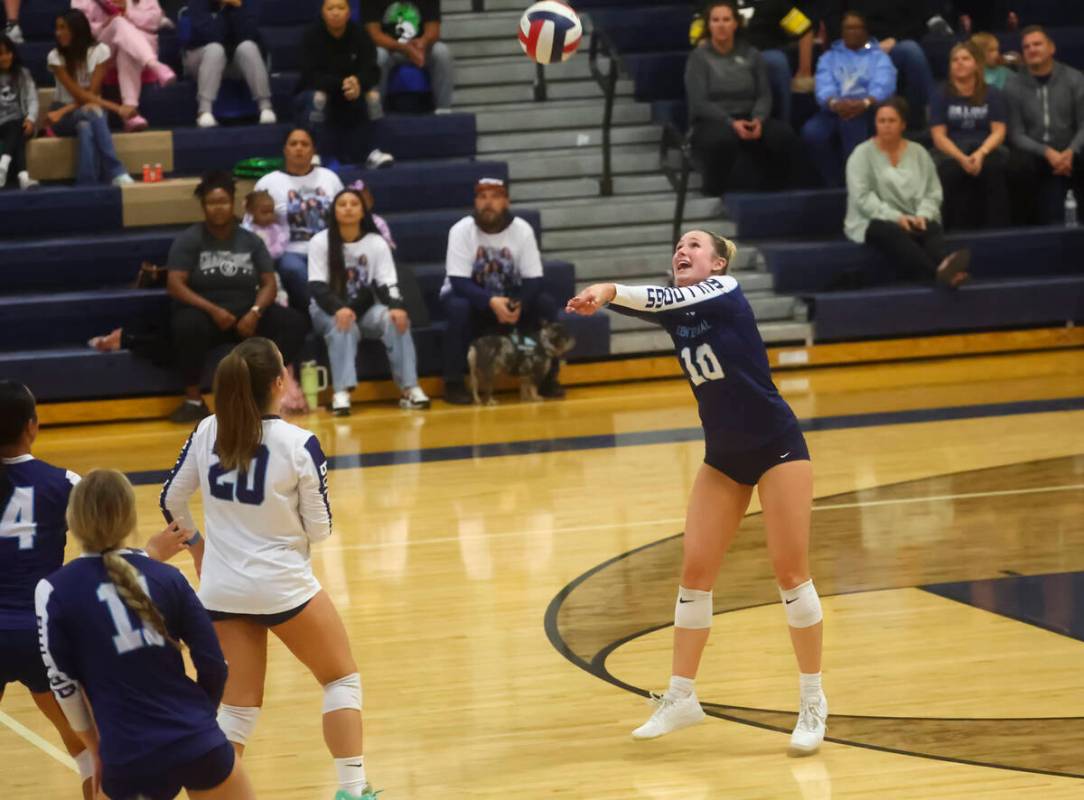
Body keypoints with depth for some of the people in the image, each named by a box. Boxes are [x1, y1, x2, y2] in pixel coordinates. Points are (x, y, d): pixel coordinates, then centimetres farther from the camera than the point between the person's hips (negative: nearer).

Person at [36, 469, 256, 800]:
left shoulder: (55, 592, -4)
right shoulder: (166, 577, 2)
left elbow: (63, 683, 1)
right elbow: (213, 665, 4)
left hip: (130, 759, -1)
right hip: (198, 743, 2)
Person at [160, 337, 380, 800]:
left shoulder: (207, 433, -5)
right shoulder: (298, 445, -17)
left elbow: (172, 500, 7)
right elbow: (319, 529, -10)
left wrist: (196, 544, 25)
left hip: (222, 589, 4)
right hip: (282, 585, -4)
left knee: (239, 708, 13)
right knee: (342, 678, 17)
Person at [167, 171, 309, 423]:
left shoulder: (250, 241, 11)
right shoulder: (188, 240, 0)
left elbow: (269, 283, 5)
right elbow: (175, 285, -10)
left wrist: (255, 312, -16)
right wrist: (213, 310, -22)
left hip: (246, 314, 4)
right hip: (205, 314, -4)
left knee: (294, 322, -20)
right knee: (188, 324, -39)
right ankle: (194, 400, -26)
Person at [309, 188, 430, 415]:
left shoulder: (377, 243, -2)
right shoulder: (320, 242, -7)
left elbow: (387, 285, -9)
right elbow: (317, 286, -15)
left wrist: (397, 307, -32)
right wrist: (339, 308, -35)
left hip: (366, 310, 2)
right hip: (328, 311, -2)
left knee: (395, 319, -29)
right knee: (343, 325, -37)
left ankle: (409, 388, -31)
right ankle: (341, 393, -45)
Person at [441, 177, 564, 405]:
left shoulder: (522, 230, -13)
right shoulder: (461, 231, -19)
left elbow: (533, 281, -14)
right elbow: (459, 283, -24)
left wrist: (517, 305, -34)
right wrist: (491, 302, -40)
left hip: (509, 299, 2)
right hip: (471, 297, -2)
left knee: (546, 304, -22)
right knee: (458, 308, -35)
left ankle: (547, 376, -7)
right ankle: (453, 382, -22)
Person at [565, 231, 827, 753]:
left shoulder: (725, 291, -13)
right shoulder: (674, 311, 5)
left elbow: (669, 300, -30)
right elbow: (646, 306, -10)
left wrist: (608, 290, -43)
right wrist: (600, 298, -29)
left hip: (776, 448, -6)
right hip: (723, 456, 6)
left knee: (790, 572, -5)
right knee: (695, 571, 1)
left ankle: (812, 701, 5)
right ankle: (681, 698, 9)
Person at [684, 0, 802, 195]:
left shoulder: (751, 55, 12)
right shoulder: (699, 57, 1)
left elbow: (764, 95, 5)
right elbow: (698, 103, -8)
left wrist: (758, 119, -17)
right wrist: (731, 123, -23)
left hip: (748, 118, 3)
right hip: (711, 122, -3)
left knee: (785, 135, -27)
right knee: (723, 139, -41)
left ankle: (774, 186, -7)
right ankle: (716, 187, -15)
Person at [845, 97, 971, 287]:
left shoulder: (919, 153, 13)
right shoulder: (862, 154, 2)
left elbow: (933, 193, 9)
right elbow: (862, 197, -9)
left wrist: (922, 215, -14)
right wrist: (895, 217, -21)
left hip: (913, 221, 4)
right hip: (873, 222, -4)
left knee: (933, 229, -31)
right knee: (894, 233, -38)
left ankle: (943, 266, -66)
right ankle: (938, 272, -64)